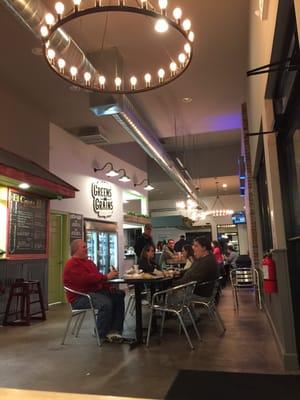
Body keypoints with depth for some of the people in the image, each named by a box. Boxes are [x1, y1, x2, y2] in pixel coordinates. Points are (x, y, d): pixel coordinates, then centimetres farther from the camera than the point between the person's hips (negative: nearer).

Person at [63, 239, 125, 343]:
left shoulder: (89, 262, 21)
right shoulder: (72, 264, -11)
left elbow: (97, 277, 19)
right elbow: (86, 279, -24)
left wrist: (109, 286, -1)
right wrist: (107, 277, -21)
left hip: (95, 291, 9)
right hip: (80, 297, -9)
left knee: (119, 296, -9)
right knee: (105, 303, -32)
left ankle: (115, 331, -9)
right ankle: (103, 335, -12)